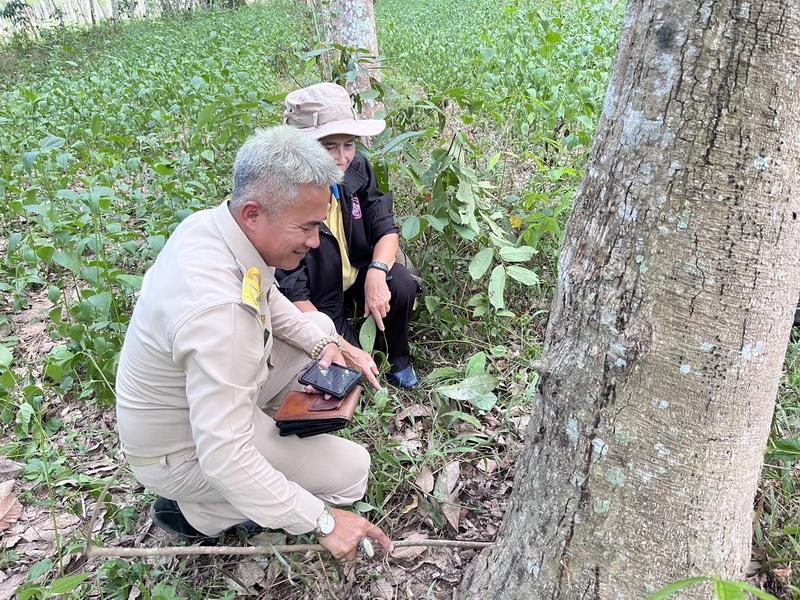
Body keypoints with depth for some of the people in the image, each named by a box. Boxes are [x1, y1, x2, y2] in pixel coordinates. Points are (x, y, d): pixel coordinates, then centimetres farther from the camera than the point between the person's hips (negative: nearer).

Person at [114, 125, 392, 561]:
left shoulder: (210, 222, -14)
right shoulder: (219, 310, -41)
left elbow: (267, 298, 7)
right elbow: (222, 458, -36)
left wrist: (321, 343, -7)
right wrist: (322, 520, -28)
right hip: (181, 453, -8)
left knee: (321, 326, 10)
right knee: (350, 470, -11)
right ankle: (194, 510, 5)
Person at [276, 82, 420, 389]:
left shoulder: (357, 168, -15)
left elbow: (386, 228, -7)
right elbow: (292, 293, -25)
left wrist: (377, 272, -29)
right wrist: (339, 346, -29)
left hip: (359, 272, 4)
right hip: (317, 301, -4)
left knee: (402, 285, -25)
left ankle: (399, 358, 3)